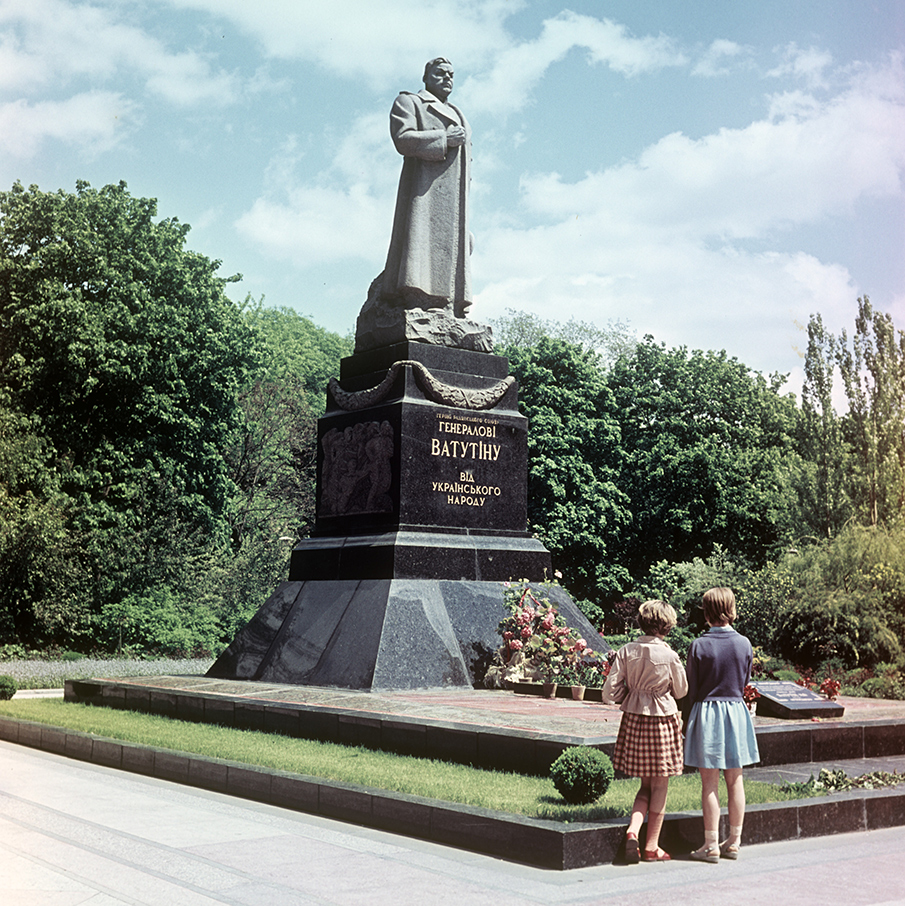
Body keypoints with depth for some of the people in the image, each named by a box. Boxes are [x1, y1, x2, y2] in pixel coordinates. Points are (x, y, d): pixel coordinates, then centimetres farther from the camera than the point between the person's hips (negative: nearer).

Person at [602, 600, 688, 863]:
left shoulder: (626, 651, -5)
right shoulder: (669, 656, -14)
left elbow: (609, 692, -5)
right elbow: (681, 691, 2)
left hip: (633, 720, 4)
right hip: (662, 722, -4)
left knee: (646, 786, 18)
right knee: (659, 787, 9)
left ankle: (632, 830, -3)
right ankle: (652, 848, 15)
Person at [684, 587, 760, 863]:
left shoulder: (699, 646, -12)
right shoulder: (744, 644, -3)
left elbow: (690, 688, -5)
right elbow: (745, 682, 8)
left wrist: (692, 715, 9)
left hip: (706, 712, -3)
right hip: (736, 711, 3)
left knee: (710, 783, 2)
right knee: (735, 781, 12)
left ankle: (711, 845, 5)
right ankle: (734, 842, 20)